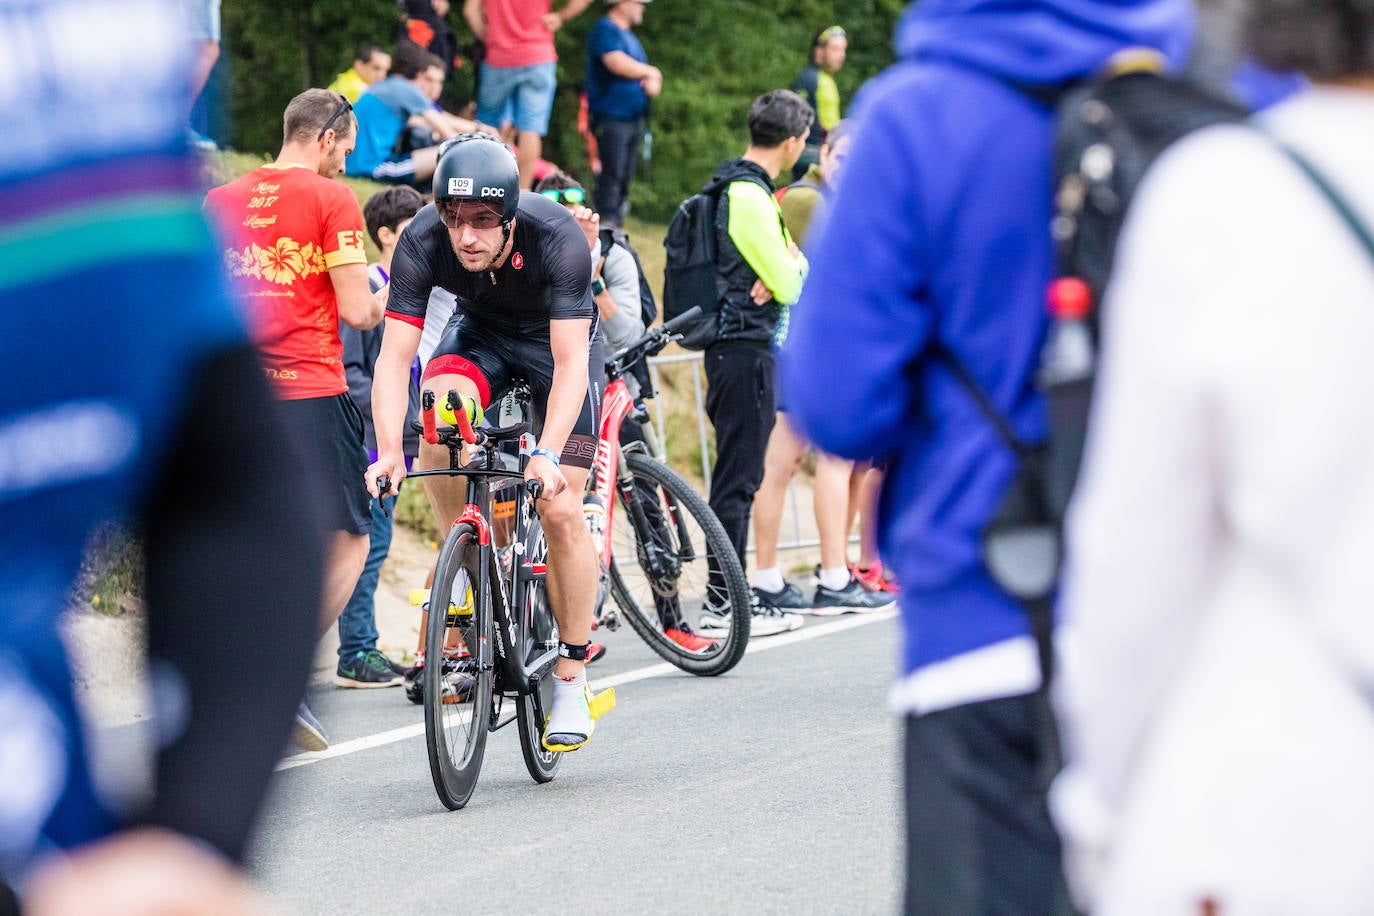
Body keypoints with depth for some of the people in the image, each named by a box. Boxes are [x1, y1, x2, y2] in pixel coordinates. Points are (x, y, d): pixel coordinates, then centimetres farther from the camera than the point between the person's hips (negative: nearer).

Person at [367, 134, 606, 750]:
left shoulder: (557, 238, -36)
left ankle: (571, 681, 2)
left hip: (556, 339, -2)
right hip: (481, 335, 2)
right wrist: (389, 450, -45)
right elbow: (393, 357, -31)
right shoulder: (422, 243, -29)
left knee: (559, 510, -13)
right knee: (440, 405, -33)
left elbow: (570, 364, -39)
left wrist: (546, 455, -51)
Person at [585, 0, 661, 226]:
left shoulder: (629, 36, 22)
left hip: (633, 119, 9)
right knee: (613, 174, -13)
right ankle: (606, 224, -14)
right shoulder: (605, 30, -7)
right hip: (611, 117, -9)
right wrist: (650, 72, -7)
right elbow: (617, 64, -23)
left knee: (625, 178, 9)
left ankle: (617, 224, 12)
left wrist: (652, 83, -1)